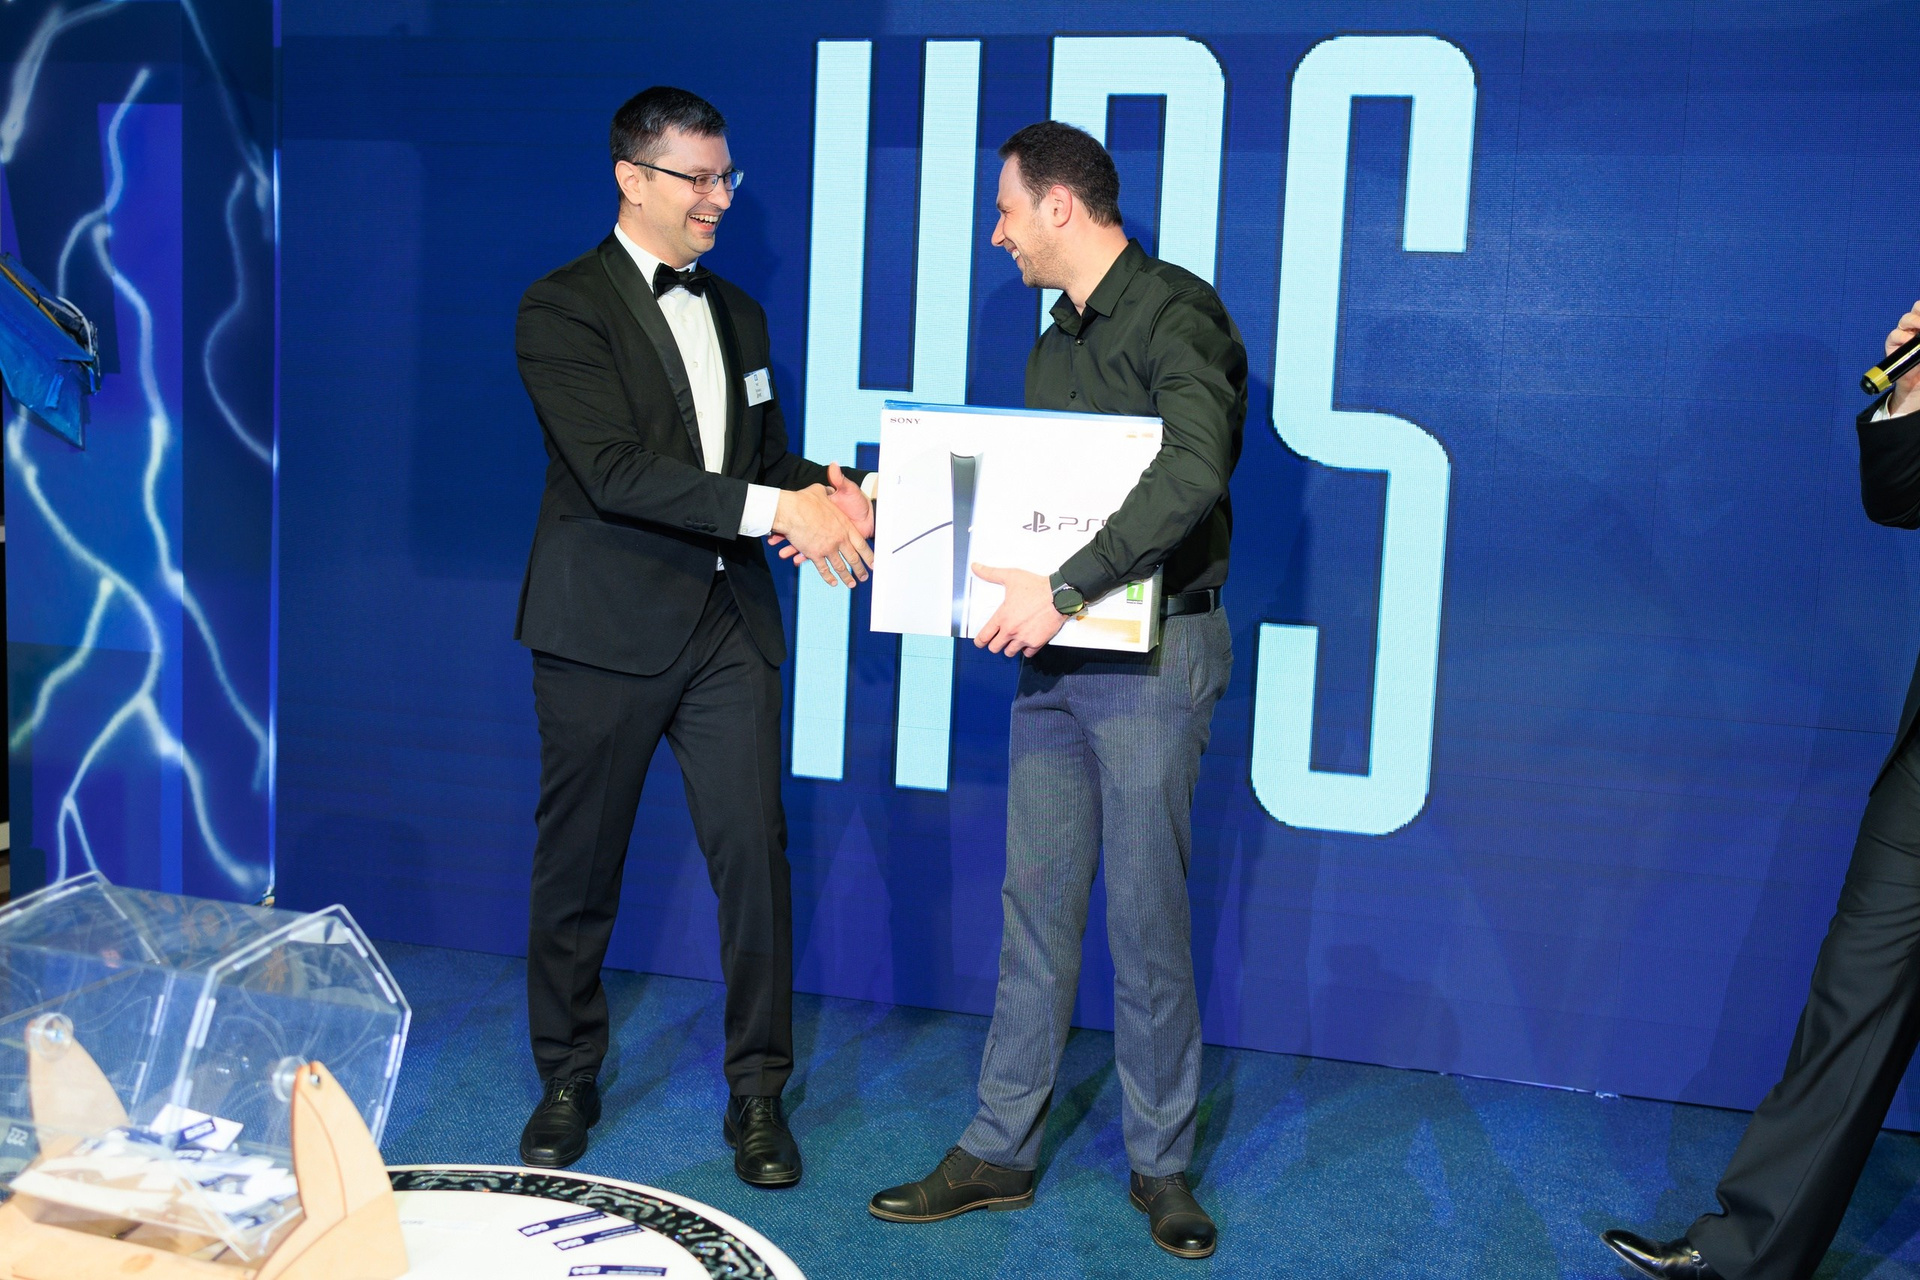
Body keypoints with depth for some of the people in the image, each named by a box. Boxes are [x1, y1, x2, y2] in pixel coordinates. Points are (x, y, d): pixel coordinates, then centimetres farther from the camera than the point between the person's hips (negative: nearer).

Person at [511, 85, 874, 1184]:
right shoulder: (563, 309, -6)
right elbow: (615, 471, -18)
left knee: (755, 853, 1)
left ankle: (759, 1093, 14)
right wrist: (777, 508, -25)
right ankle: (569, 1080, 27)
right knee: (580, 864, 8)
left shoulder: (738, 313, 16)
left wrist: (828, 491, -4)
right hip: (606, 632, -4)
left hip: (730, 623, 5)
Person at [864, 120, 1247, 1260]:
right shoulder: (1058, 344, 17)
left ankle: (1162, 1166, 17)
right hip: (1055, 653, 7)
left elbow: (1194, 474, -26)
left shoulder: (1175, 314, -10)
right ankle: (1001, 1152, 19)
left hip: (1152, 652, -7)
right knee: (1037, 905, 10)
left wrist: (1065, 589, -29)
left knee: (1146, 914, 1)